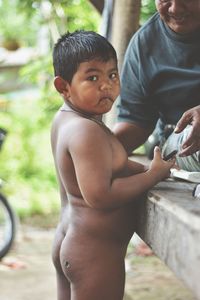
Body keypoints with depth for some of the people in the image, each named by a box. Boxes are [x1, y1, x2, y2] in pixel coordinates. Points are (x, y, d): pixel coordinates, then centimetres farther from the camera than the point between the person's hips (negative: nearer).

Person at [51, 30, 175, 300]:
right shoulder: (87, 131, -24)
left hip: (67, 240, 10)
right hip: (95, 252, -10)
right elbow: (99, 195, -30)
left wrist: (148, 168, 2)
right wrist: (154, 175, -20)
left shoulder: (63, 119, 7)